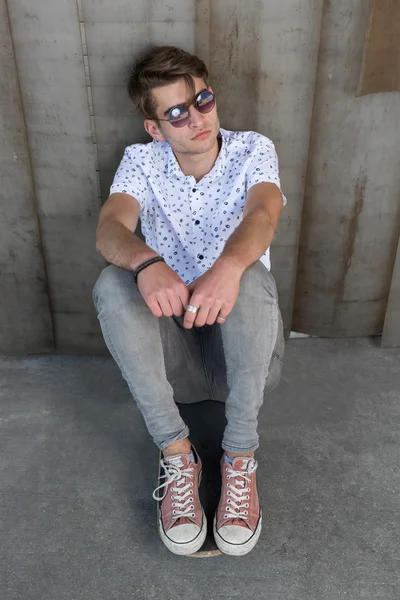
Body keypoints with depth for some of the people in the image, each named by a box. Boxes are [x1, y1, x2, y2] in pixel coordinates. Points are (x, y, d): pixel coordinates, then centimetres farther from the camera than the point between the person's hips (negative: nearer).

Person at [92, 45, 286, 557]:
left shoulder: (254, 150, -1)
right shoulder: (141, 161, 2)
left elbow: (262, 214, -23)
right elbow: (109, 227, -17)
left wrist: (230, 265, -46)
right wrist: (146, 262, -42)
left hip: (241, 345, -1)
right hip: (169, 345, 1)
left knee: (251, 277, -32)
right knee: (112, 284, -26)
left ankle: (239, 456, -20)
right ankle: (177, 453, -20)